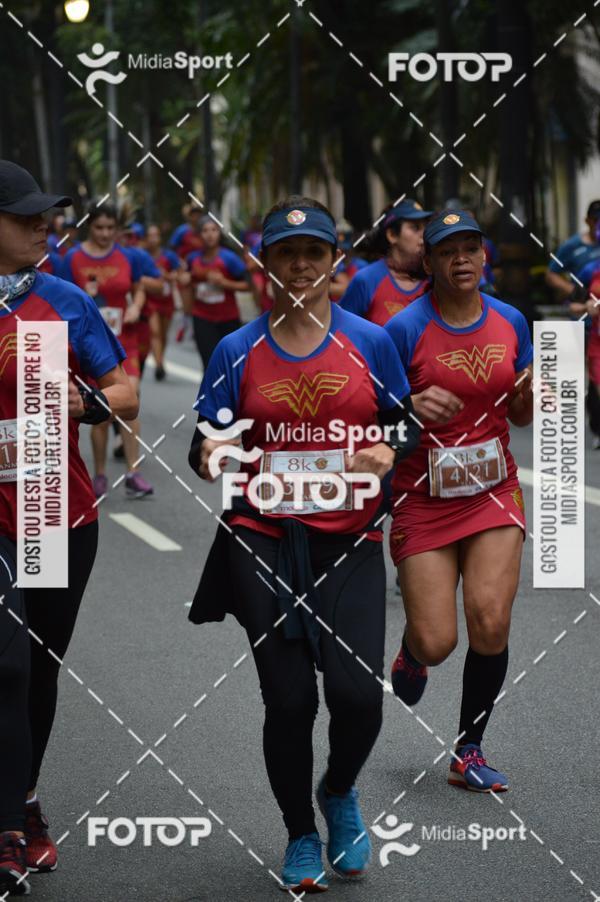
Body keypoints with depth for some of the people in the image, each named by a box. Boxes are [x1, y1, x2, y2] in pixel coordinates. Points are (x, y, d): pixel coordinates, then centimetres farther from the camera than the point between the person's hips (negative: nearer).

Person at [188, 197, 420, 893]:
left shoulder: (370, 341, 2)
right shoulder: (237, 350, 2)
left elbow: (406, 425, 9)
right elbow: (204, 444, 5)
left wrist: (389, 453, -13)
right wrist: (211, 456, -18)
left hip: (351, 544, 0)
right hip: (263, 543, 0)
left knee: (357, 693, -12)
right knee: (289, 700, 2)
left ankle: (339, 791, 22)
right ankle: (300, 836, 24)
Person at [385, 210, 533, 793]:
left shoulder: (510, 322, 3)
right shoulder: (405, 329, -10)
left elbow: (520, 416, 13)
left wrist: (533, 390, -9)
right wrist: (414, 408, -27)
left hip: (493, 493, 3)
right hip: (423, 499, -3)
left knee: (490, 624, -13)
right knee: (436, 643, -8)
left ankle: (468, 752, 8)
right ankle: (413, 648, 33)